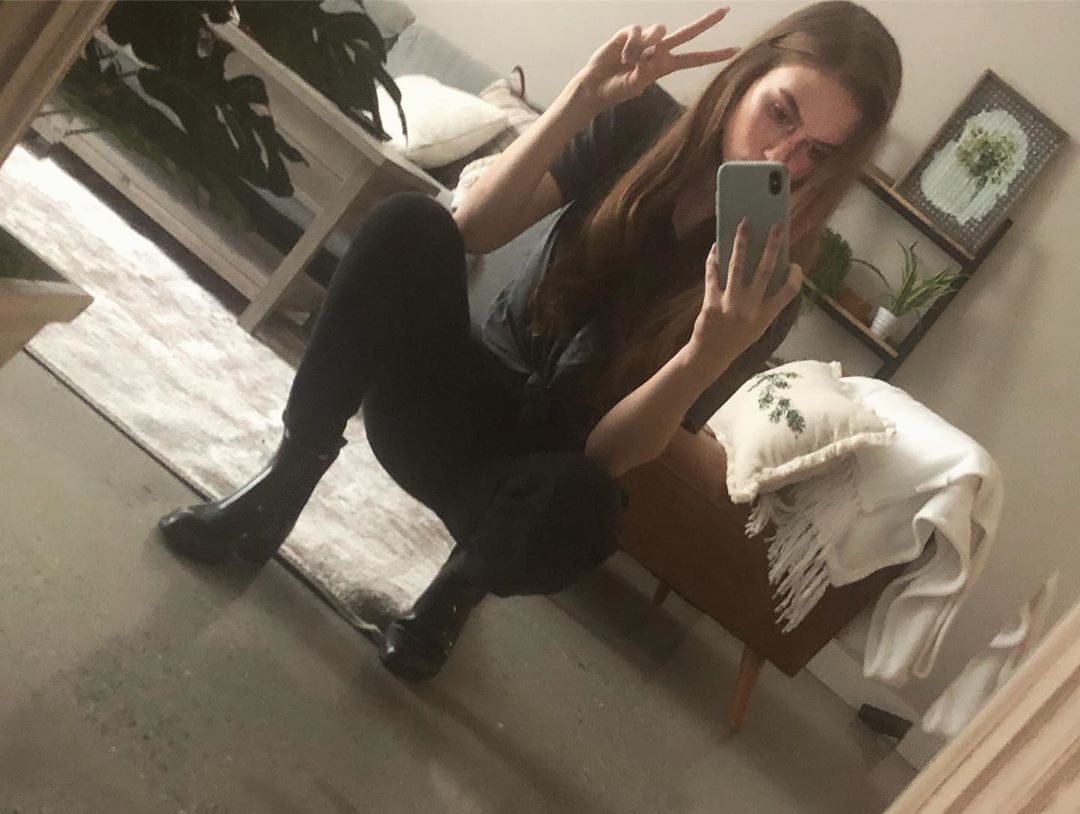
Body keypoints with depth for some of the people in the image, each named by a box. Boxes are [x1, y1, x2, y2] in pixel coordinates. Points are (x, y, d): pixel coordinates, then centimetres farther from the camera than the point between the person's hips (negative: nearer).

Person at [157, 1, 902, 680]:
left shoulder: (770, 283, -15)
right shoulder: (641, 123, -8)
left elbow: (610, 453, -21)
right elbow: (472, 229, -17)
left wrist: (709, 353, -39)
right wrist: (583, 98, -27)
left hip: (534, 467, -2)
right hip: (455, 402, 2)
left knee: (587, 504, -39)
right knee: (408, 223, -25)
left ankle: (462, 585, -3)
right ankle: (284, 482, -15)